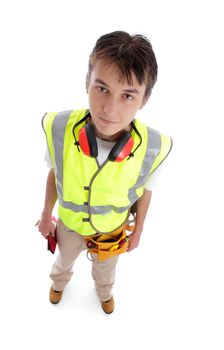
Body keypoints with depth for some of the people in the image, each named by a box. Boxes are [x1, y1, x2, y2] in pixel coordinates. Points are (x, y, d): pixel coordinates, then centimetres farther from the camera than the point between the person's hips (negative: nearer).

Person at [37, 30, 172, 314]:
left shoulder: (153, 149, -35)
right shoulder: (57, 129, -34)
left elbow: (144, 190, -12)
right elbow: (54, 173, -12)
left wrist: (137, 231, 3)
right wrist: (46, 214, 2)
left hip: (113, 229, 0)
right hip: (70, 223, 1)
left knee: (105, 268, 34)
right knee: (64, 260, 34)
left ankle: (104, 291, 71)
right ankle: (59, 282, 72)